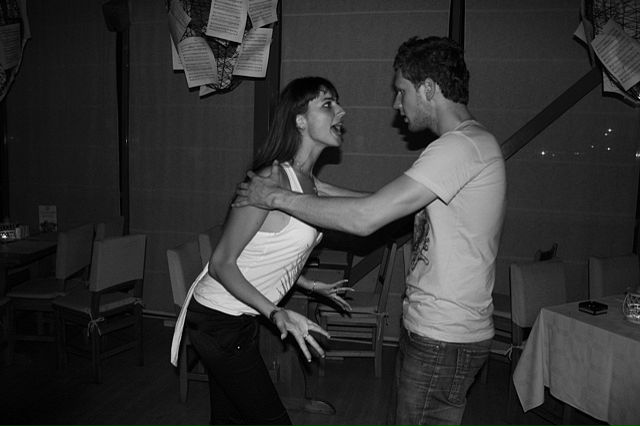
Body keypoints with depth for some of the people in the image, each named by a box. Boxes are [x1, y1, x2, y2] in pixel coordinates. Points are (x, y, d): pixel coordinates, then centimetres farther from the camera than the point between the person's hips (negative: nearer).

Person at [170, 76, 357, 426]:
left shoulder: (308, 183, 2)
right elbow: (221, 263, -21)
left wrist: (310, 286, 18)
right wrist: (276, 313, -29)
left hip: (242, 317, 8)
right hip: (217, 320, -8)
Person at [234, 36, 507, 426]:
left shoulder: (462, 146, -21)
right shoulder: (469, 144, 13)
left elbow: (365, 218, -26)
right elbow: (384, 205, 13)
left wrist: (278, 197, -16)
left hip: (445, 339, -9)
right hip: (429, 328, 9)